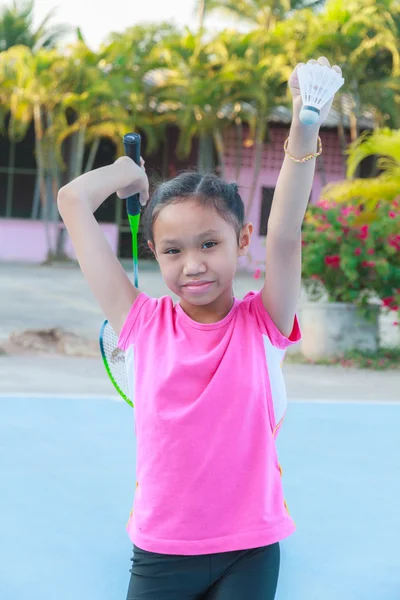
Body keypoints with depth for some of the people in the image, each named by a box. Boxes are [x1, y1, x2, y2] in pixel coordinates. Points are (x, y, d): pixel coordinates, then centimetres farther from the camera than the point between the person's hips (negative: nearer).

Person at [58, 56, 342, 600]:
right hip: (159, 552, 1)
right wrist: (132, 169, 8)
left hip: (250, 550, -1)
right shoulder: (145, 324, -4)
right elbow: (73, 201, -6)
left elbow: (285, 235, -22)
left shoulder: (262, 325, -5)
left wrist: (304, 133, -31)